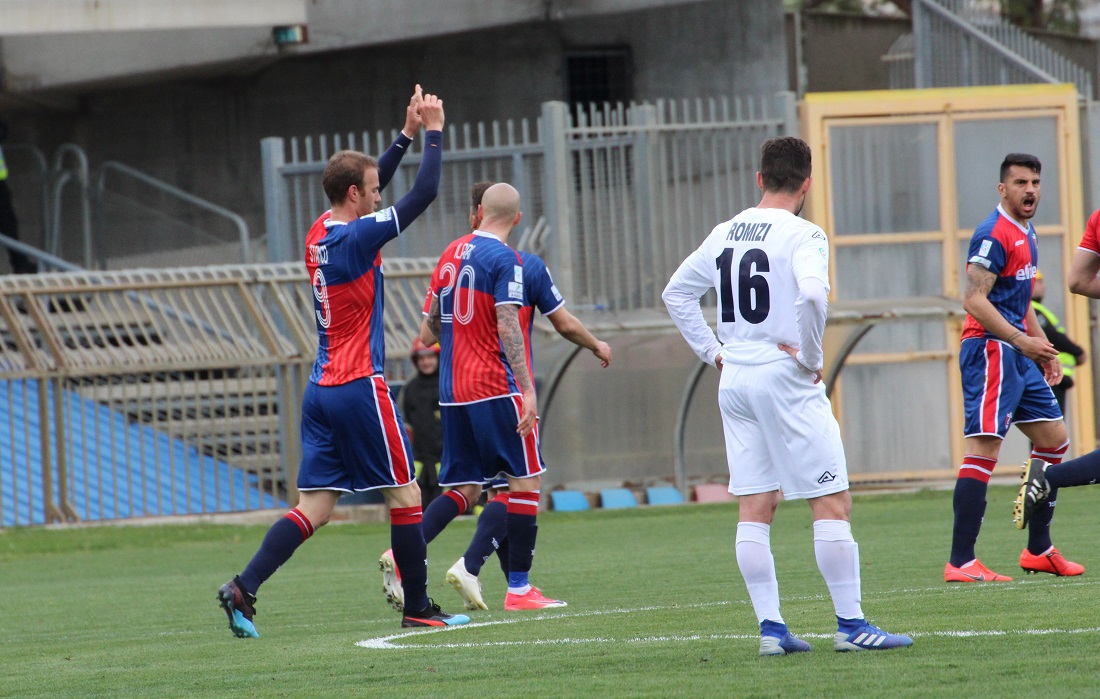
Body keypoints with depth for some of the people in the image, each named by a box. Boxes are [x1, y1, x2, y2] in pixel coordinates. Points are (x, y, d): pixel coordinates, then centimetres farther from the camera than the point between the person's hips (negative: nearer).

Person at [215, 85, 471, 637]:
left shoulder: (320, 233, 10)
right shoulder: (356, 237, -13)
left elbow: (370, 185, 28)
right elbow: (424, 193, -12)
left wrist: (407, 134, 27)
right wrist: (433, 132, -1)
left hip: (321, 389, 8)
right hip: (361, 388, -8)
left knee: (314, 506, 3)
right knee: (405, 495, 4)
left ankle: (243, 588, -11)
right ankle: (418, 608, 9)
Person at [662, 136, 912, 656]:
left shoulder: (724, 234, 11)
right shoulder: (803, 236, -10)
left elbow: (676, 293, 18)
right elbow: (812, 294, -28)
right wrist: (811, 356, -14)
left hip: (733, 379, 7)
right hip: (785, 379, -7)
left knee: (755, 509, 8)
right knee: (832, 504, -1)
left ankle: (770, 627, 6)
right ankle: (850, 624, -2)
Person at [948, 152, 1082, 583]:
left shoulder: (1025, 233, 18)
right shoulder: (994, 235, -13)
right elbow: (974, 300, -21)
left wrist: (1043, 349, 25)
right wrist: (1021, 340, -25)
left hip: (1019, 355, 10)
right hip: (989, 351, -10)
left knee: (1054, 441, 14)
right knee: (984, 449, -15)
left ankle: (1039, 551, 22)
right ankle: (960, 563, -18)